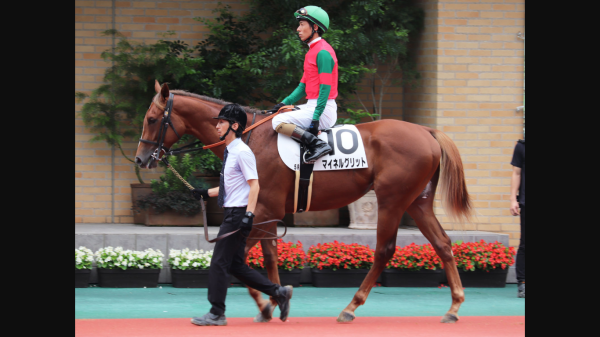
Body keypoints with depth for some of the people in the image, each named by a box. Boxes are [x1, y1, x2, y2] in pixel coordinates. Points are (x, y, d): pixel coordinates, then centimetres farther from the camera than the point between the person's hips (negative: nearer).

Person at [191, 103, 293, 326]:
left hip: (238, 214, -10)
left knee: (219, 262, -7)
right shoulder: (230, 152, 16)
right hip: (231, 214, 10)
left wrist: (249, 214, -26)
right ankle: (279, 293, 17)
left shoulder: (242, 152, -13)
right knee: (236, 265, 12)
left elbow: (254, 185, -19)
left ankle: (216, 314, -1)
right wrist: (206, 193, 17)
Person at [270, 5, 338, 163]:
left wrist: (315, 118, -24)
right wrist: (285, 103, 9)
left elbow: (325, 88, -20)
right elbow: (304, 85, 21)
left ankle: (318, 144, -22)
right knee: (280, 114, 20)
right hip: (311, 106, 10)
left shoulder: (322, 52, -14)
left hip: (323, 109, -10)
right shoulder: (312, 51, 17)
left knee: (278, 122, -18)